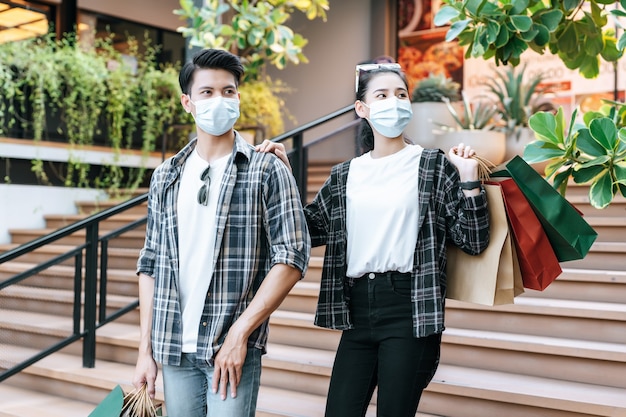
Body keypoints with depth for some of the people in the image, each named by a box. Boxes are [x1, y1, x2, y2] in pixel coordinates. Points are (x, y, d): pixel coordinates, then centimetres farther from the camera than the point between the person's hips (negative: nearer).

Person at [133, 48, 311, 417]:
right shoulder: (166, 177, 9)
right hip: (174, 349, 4)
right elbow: (151, 265, 12)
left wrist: (239, 334, -13)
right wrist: (146, 350, 8)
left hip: (234, 348, -3)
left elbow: (292, 258, -8)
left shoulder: (267, 171, -3)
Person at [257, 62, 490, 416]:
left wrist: (470, 180, -12)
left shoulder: (434, 165, 1)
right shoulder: (345, 175, 12)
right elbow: (311, 230, 14)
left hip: (410, 309, -4)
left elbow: (472, 241, 1)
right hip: (358, 308, 4)